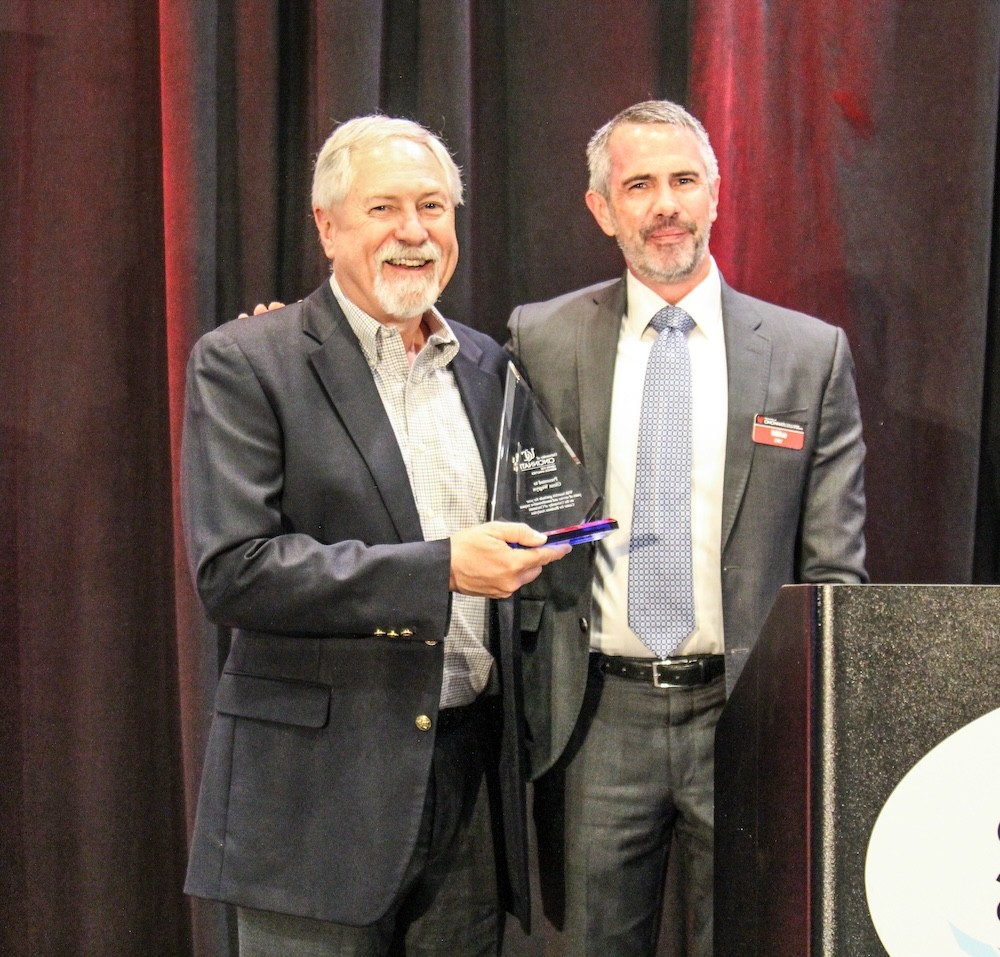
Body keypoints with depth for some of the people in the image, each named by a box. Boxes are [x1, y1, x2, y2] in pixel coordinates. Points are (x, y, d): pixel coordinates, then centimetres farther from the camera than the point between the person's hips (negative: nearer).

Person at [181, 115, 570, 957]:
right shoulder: (244, 365, -5)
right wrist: (440, 567, -20)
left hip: (472, 779, 5)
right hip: (320, 786, -5)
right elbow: (231, 572, -15)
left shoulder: (487, 367, 12)